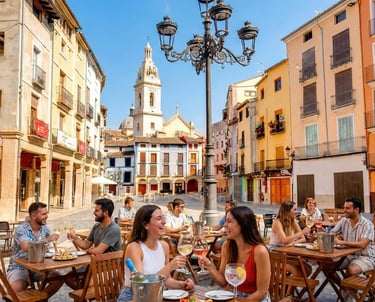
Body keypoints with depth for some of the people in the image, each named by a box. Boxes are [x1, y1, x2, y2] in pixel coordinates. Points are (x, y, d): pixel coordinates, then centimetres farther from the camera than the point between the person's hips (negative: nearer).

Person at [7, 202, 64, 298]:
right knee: (16, 289, -33)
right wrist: (47, 240, -28)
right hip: (19, 268, -5)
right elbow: (27, 248, -30)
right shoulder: (21, 229, -14)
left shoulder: (45, 229, 4)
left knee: (59, 279, -13)